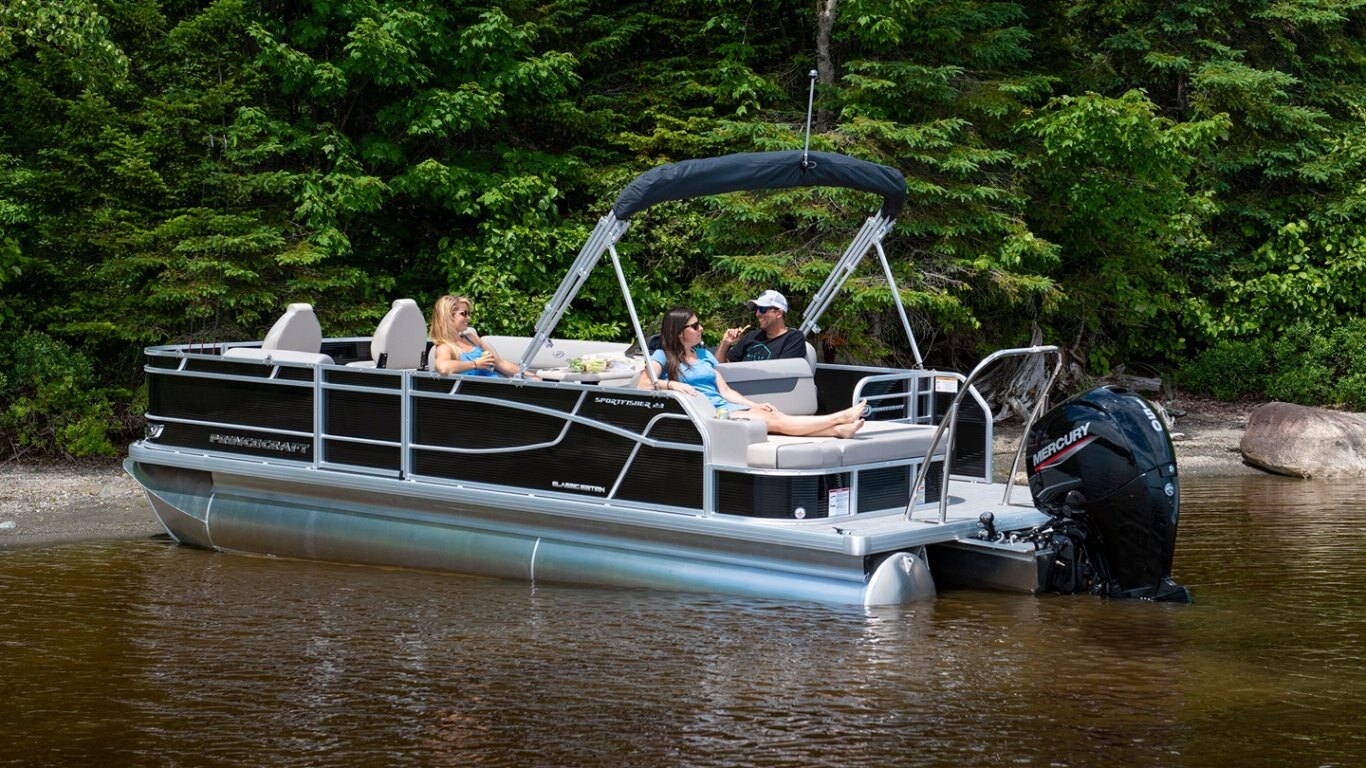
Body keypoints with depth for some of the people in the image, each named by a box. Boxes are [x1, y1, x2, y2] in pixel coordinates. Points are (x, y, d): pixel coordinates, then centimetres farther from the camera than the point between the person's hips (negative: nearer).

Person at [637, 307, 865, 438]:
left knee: (772, 415, -22)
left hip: (725, 406, 6)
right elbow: (642, 385, -10)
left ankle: (838, 429, -36)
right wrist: (671, 384, -26)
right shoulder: (662, 357, 5)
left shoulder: (704, 355, 24)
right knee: (774, 421, -21)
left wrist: (756, 405, 5)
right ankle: (840, 418, -27)